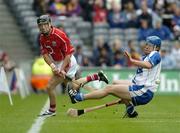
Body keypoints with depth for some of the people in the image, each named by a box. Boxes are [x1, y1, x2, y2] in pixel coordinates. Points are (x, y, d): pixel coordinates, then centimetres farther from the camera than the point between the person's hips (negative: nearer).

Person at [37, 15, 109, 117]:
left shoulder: (59, 35, -25)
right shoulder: (42, 37, -3)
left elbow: (68, 54, -23)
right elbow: (45, 54, -6)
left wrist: (61, 70, -29)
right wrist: (52, 65, -24)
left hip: (67, 62, -9)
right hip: (58, 63, 9)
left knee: (50, 87, -12)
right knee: (74, 86, 23)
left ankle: (52, 110, 7)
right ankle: (96, 76, 34)